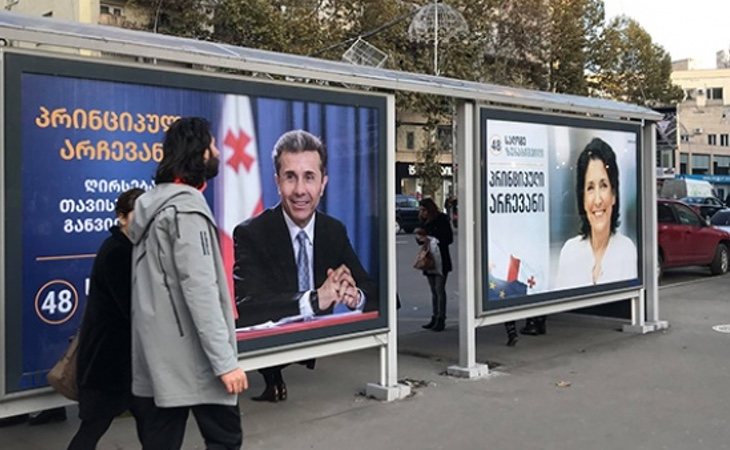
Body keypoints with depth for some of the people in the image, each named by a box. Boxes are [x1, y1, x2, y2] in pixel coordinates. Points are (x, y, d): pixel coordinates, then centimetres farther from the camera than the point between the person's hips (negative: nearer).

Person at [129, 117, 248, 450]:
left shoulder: (150, 203, 15)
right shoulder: (187, 207, -14)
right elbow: (199, 290, -21)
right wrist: (225, 360, -21)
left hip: (155, 357, 9)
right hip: (190, 356, -8)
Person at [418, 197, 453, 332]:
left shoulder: (442, 220, -8)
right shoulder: (424, 222, 10)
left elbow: (449, 239, -11)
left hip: (441, 260, -6)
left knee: (439, 289, -7)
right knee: (433, 290, 10)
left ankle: (441, 319, -4)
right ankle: (435, 318, 16)